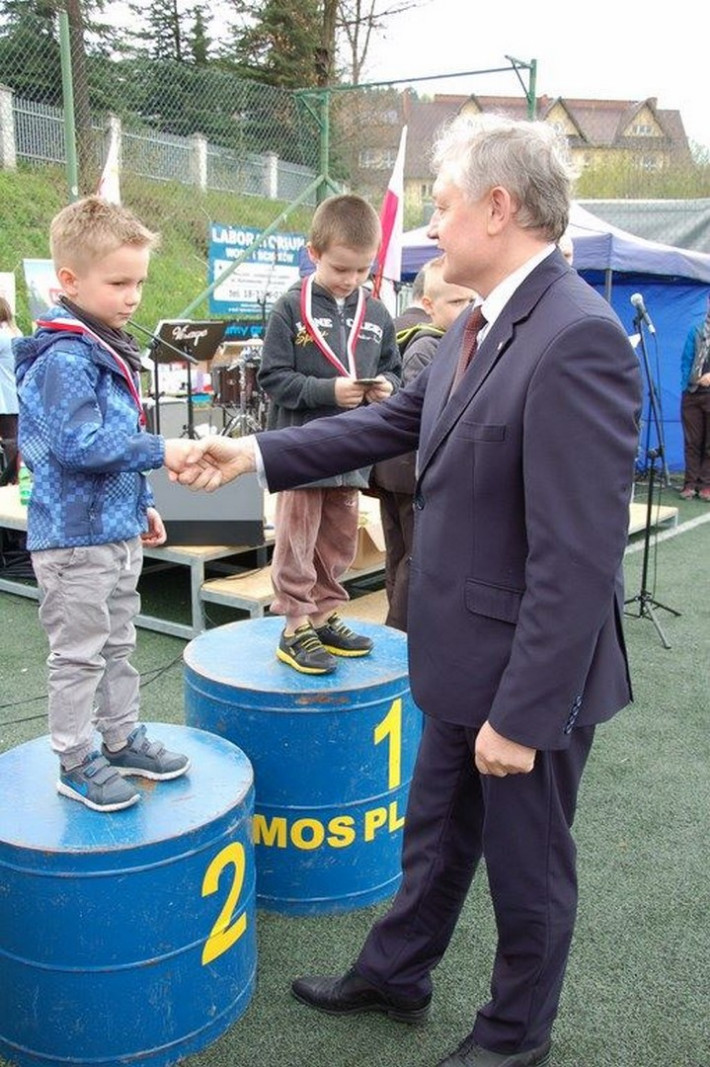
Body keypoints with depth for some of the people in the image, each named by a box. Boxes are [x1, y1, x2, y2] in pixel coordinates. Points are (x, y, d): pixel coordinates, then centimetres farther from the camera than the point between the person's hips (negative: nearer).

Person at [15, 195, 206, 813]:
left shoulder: (111, 349, 11)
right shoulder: (64, 357, -19)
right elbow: (79, 445, -26)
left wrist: (142, 503, 19)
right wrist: (160, 452, -23)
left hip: (118, 530, 9)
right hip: (75, 536, -9)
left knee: (118, 646, 20)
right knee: (79, 656, 4)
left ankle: (122, 739, 34)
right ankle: (76, 763, 19)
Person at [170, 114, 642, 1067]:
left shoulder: (579, 337, -25)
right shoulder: (477, 326, 4)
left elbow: (580, 554, -27)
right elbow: (393, 423, 14)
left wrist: (522, 712, -22)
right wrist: (256, 453, 10)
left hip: (531, 675, -8)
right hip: (463, 660, 8)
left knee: (527, 867, 16)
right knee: (435, 835, 26)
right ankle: (394, 976, 50)